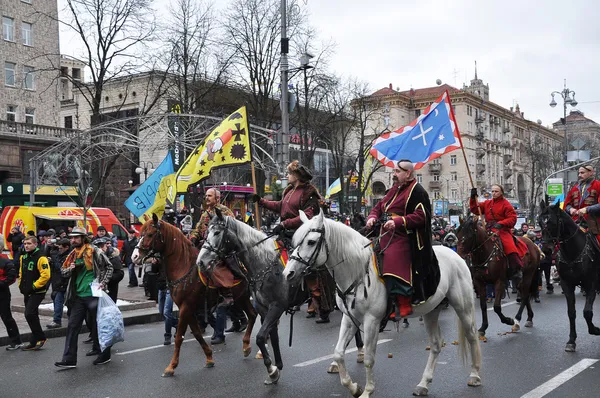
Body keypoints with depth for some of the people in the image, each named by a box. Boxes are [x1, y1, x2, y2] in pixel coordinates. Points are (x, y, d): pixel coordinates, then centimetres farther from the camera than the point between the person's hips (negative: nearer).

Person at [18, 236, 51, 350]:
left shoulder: (41, 258, -15)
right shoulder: (24, 257, 11)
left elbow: (46, 275, -23)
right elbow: (21, 273, 24)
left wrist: (34, 286, -20)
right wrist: (21, 285, 13)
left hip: (37, 292, -9)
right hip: (26, 293, 9)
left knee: (29, 314, -18)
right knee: (32, 316, 13)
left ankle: (40, 338, -3)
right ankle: (35, 342, 21)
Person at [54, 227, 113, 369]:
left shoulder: (95, 252, -7)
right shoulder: (72, 255, 11)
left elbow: (109, 267, -3)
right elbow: (63, 271, 17)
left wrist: (103, 282, -13)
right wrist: (70, 269, -5)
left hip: (93, 295, -6)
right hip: (78, 296, 6)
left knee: (97, 325, 4)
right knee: (72, 326, 3)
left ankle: (105, 354, 19)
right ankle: (69, 359, 6)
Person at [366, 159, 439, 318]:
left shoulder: (416, 191, -8)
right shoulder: (394, 190, 20)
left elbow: (421, 215, -18)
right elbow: (379, 207, 23)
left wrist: (398, 222, -28)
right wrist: (373, 217, 0)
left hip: (404, 238, -10)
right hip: (387, 237, 10)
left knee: (396, 265, -25)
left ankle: (404, 304, -21)